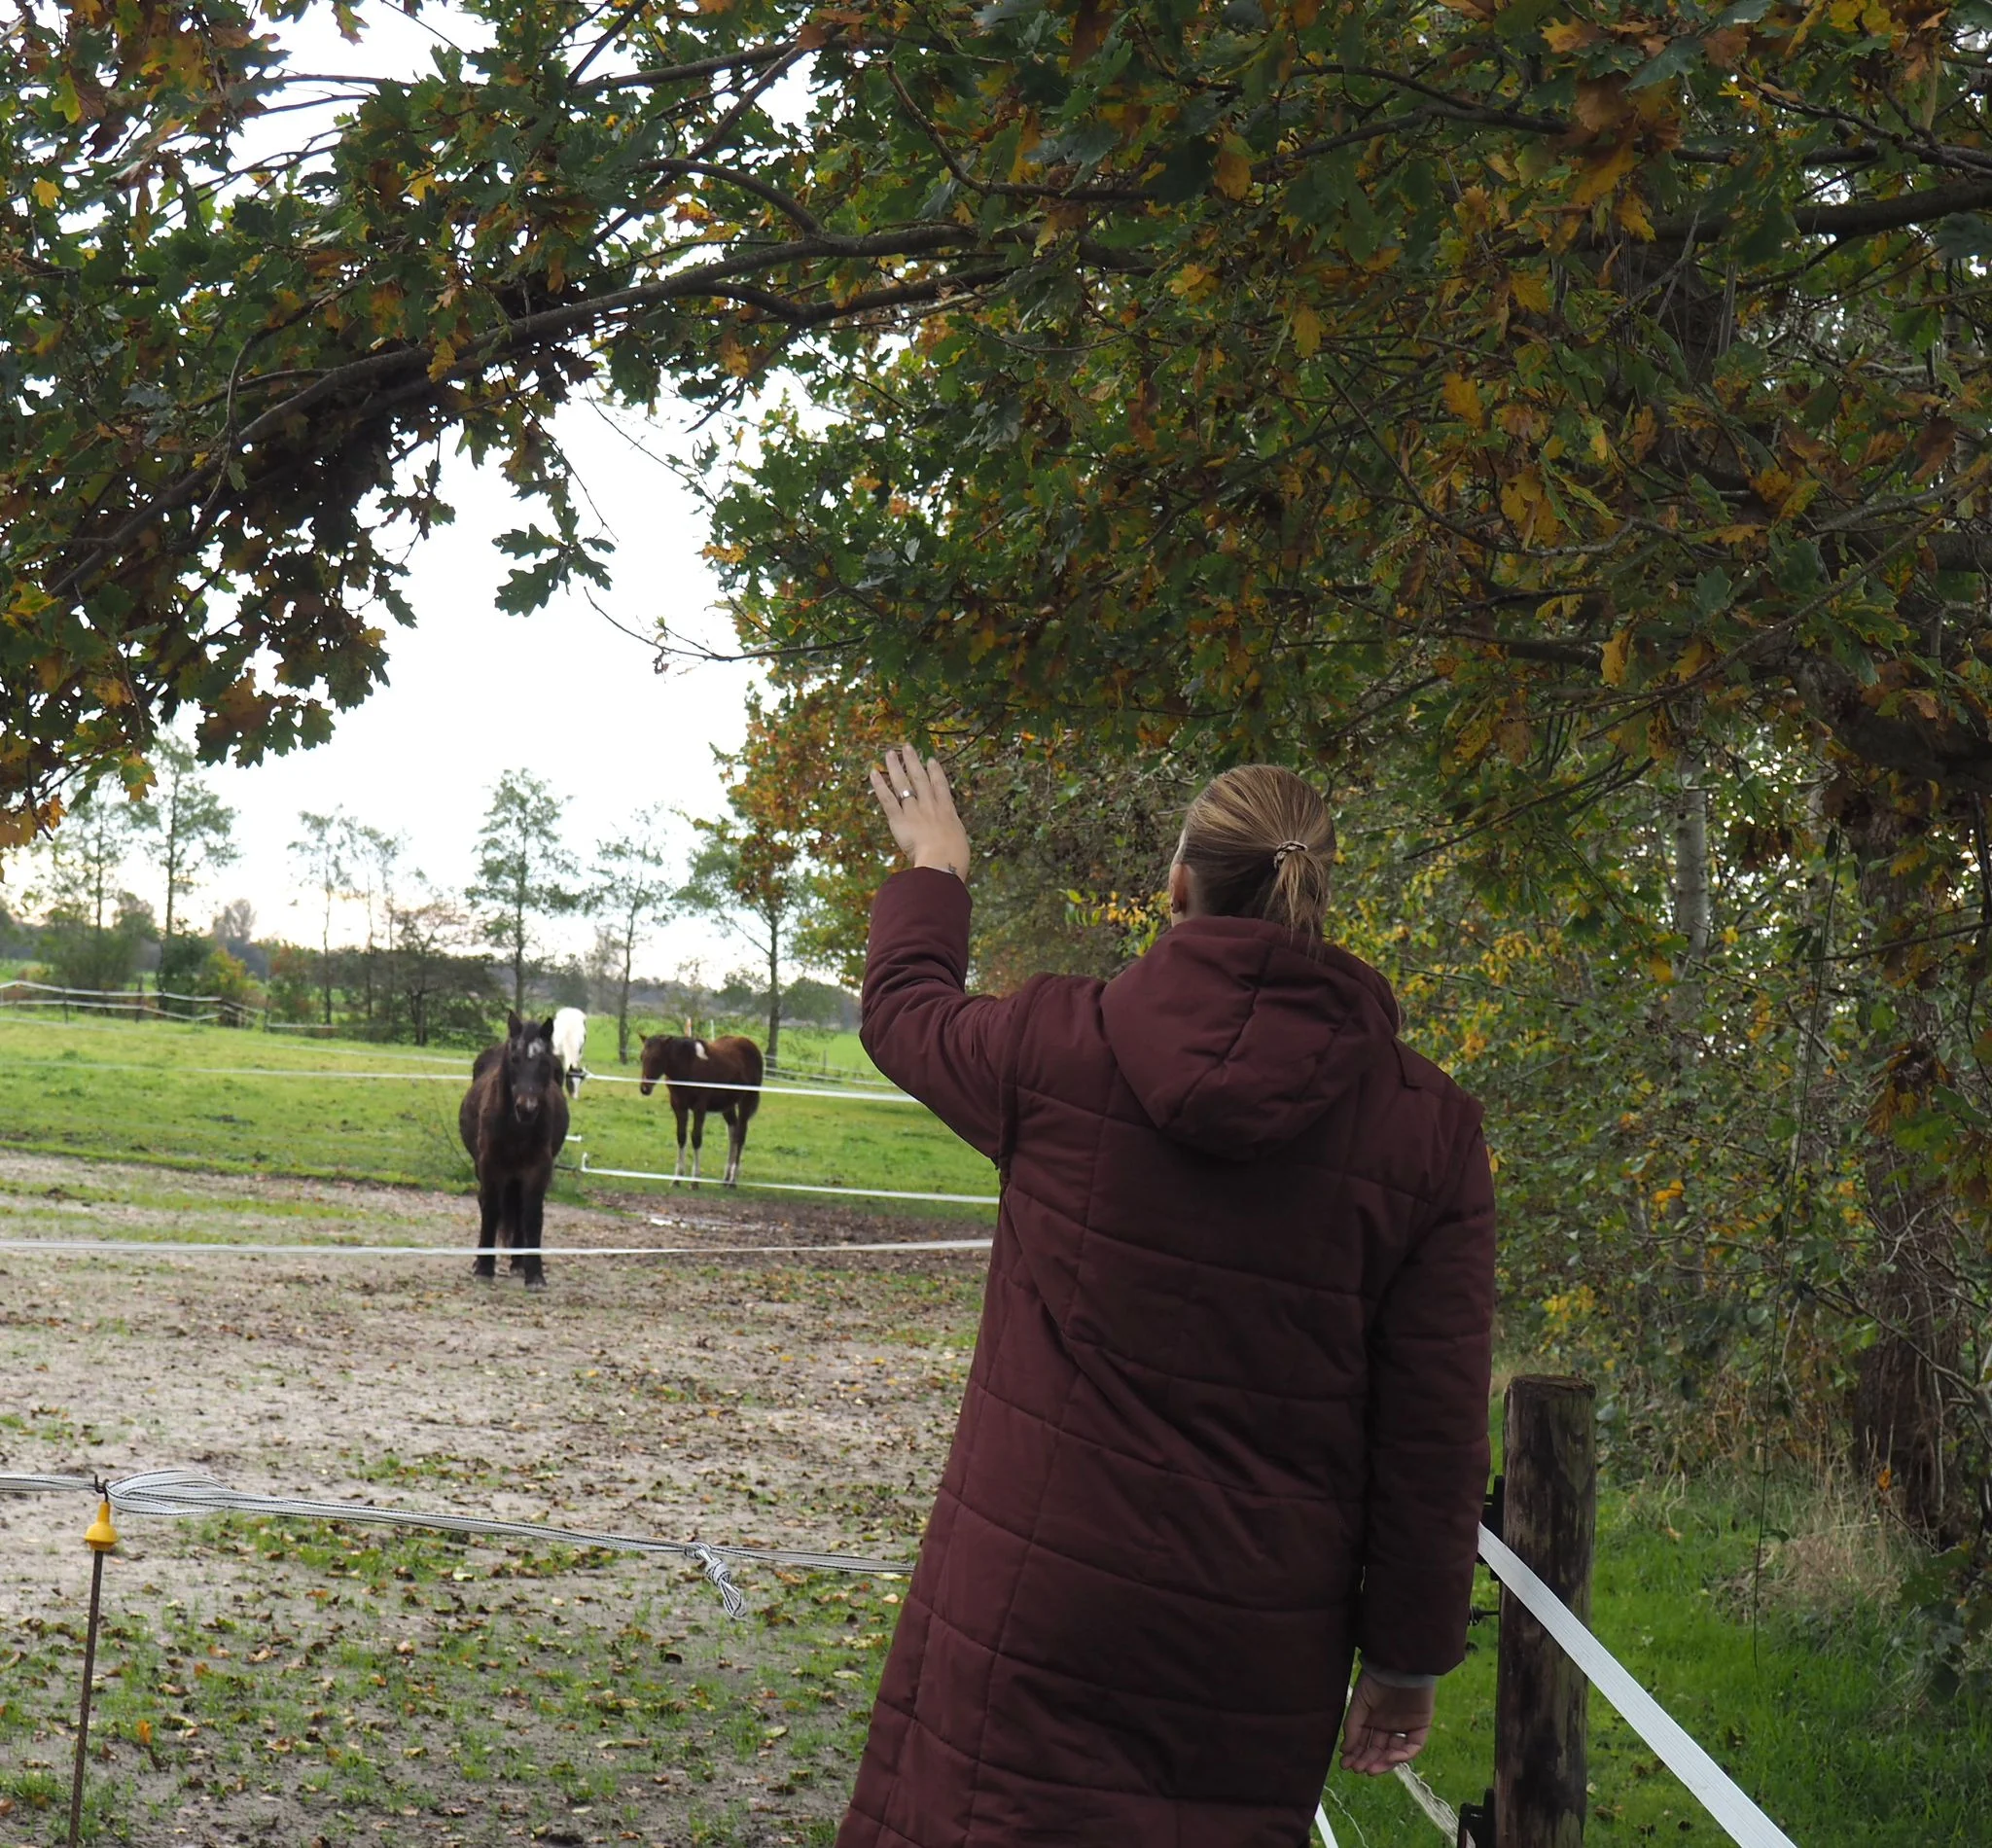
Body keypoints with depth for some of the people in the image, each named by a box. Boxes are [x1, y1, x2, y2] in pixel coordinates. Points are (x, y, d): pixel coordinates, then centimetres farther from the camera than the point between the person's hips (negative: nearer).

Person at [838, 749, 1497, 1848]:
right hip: (1262, 1659, 2)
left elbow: (905, 1010, 17)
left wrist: (931, 873, 37)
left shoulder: (1060, 1047, -7)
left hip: (1038, 1612, -1)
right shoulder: (1427, 1128, -5)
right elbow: (1434, 1435, -3)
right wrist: (1409, 1656, 7)